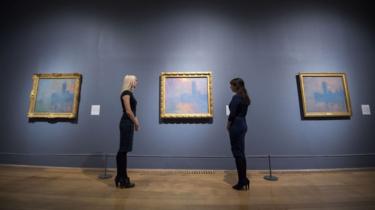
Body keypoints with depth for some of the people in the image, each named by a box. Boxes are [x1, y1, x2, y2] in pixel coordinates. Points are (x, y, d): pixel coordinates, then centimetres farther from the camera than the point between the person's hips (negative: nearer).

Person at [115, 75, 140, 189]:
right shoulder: (126, 93, -11)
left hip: (129, 124, 10)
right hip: (126, 123, -10)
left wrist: (135, 122, 15)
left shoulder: (130, 93, 17)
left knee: (123, 150, 13)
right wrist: (136, 123, -8)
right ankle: (123, 180, 9)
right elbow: (128, 111, -17)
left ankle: (121, 178, 25)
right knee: (123, 150, -2)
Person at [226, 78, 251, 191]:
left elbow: (232, 114, -18)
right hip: (243, 124, 10)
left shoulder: (236, 97, -16)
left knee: (237, 153, -1)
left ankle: (241, 182, 10)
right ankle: (244, 180, 24)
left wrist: (228, 125, -2)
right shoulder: (245, 97, 13)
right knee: (241, 152, 15)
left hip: (236, 126, -10)